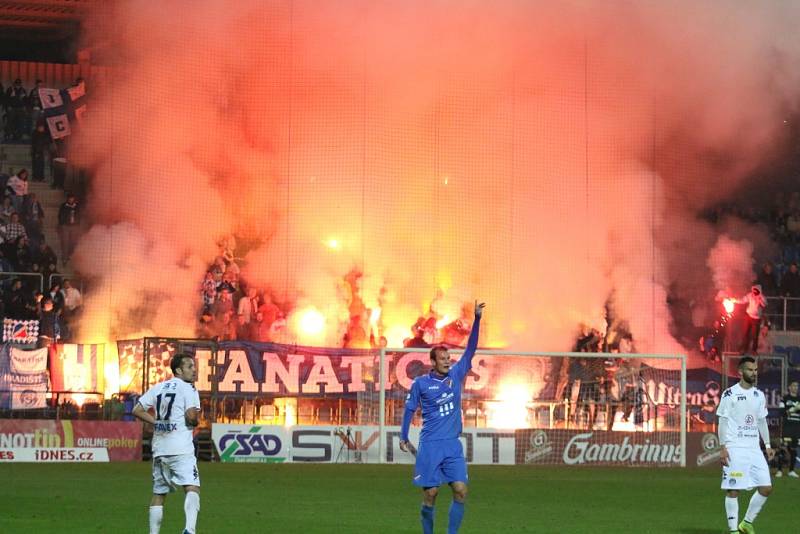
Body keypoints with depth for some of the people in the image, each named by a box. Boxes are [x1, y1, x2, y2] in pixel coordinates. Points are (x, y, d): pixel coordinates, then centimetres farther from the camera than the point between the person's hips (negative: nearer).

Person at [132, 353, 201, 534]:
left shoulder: (157, 388, 15)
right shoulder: (188, 389, -4)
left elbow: (137, 410, 13)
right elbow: (191, 416, -15)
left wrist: (158, 422, 14)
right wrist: (195, 421, 7)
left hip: (159, 449, 7)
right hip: (180, 448, -7)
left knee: (159, 493, 16)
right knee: (192, 487, -16)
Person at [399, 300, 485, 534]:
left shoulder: (456, 375, 6)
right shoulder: (420, 383, -1)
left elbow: (470, 349, 3)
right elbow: (410, 409, 8)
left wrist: (477, 319, -5)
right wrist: (403, 437, 6)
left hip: (453, 445, 3)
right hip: (430, 445, -3)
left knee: (461, 490, -8)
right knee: (430, 494, -3)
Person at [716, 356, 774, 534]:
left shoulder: (759, 395, 12)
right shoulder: (730, 394, -5)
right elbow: (723, 421, -6)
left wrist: (767, 444, 13)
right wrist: (722, 447, -12)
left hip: (754, 449, 6)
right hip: (734, 449, -6)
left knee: (766, 488, 0)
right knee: (733, 490, -5)